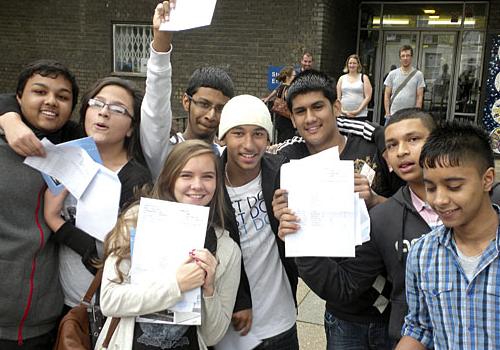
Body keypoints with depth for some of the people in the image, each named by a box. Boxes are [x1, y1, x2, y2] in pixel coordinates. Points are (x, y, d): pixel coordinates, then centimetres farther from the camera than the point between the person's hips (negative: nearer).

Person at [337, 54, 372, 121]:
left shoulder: (364, 78, 7)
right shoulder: (342, 78, 14)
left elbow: (368, 97, 0)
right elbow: (338, 97, 10)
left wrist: (358, 111, -10)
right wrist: (342, 111, -5)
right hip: (343, 115, 2)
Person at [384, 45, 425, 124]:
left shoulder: (418, 75, 3)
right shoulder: (392, 74, 7)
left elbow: (419, 97, 0)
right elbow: (387, 95, 7)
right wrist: (387, 112, -2)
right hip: (393, 115, 1)